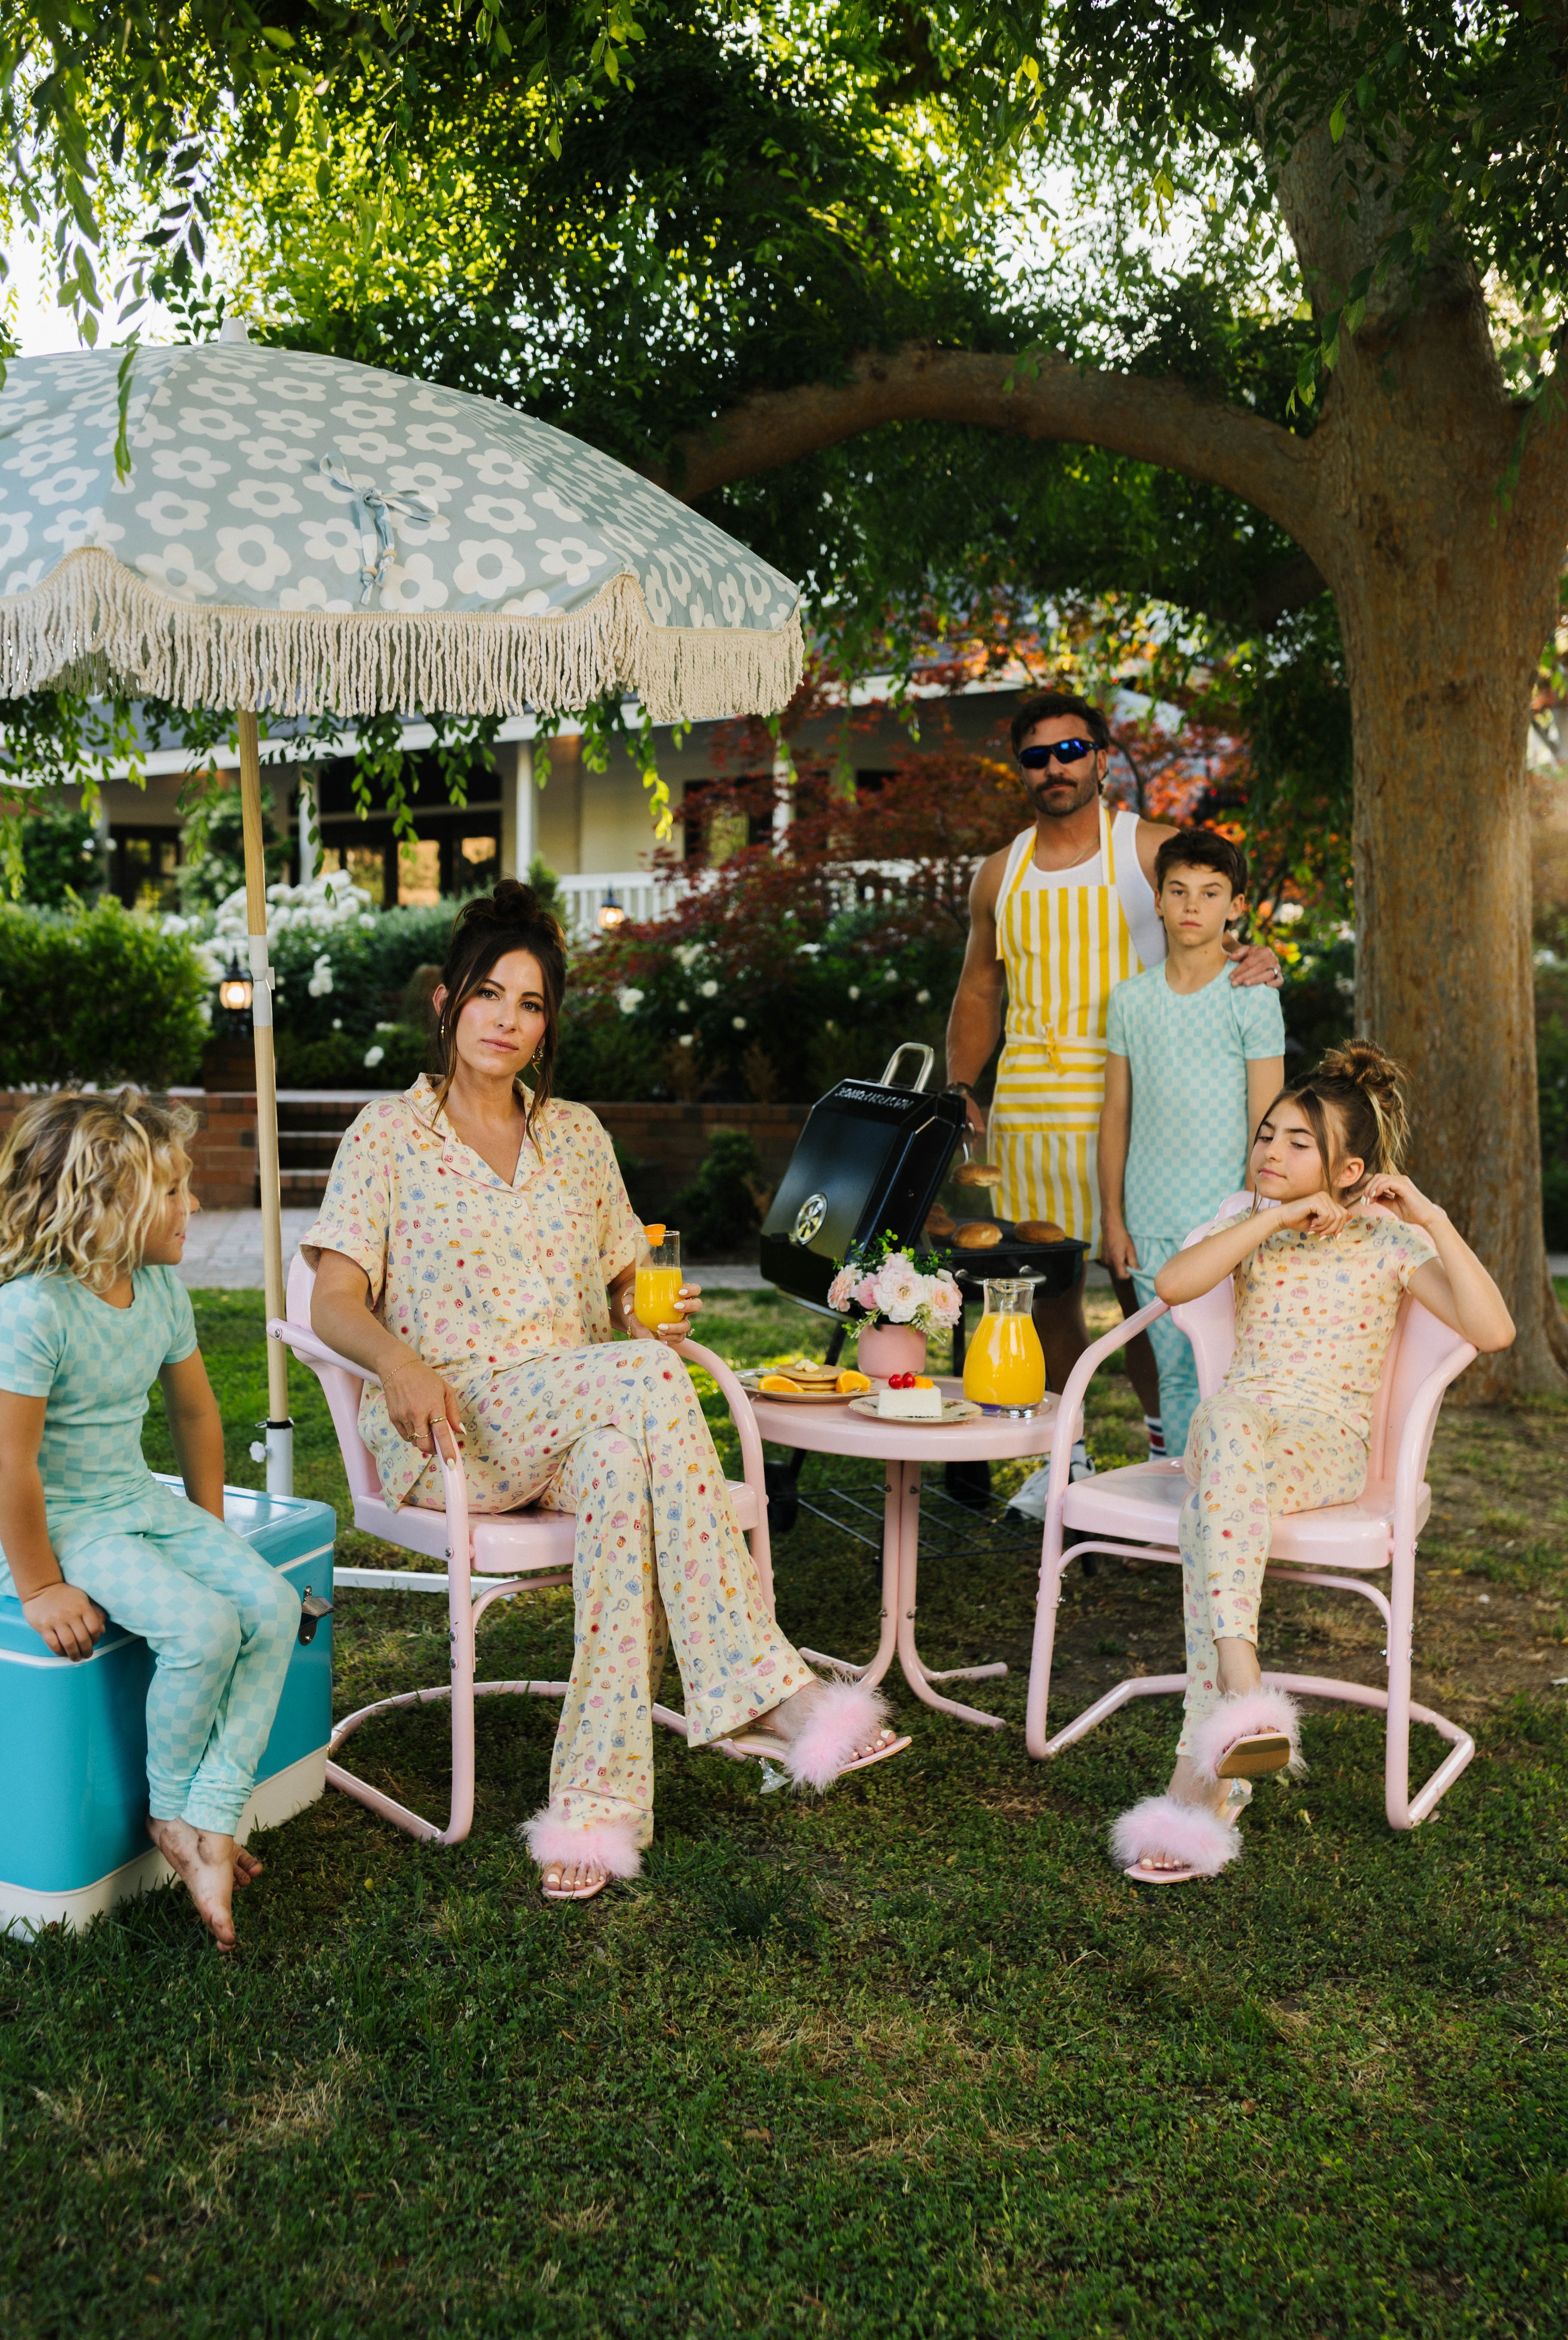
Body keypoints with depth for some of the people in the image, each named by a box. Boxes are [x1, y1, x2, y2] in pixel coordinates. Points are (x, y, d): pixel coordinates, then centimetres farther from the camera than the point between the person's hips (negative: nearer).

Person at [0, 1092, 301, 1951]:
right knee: (201, 1627, -25)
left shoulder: (161, 1288, 2)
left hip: (141, 1500, 8)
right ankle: (169, 1814, 1)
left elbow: (195, 1409, 15)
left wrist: (210, 1533, 16)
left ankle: (208, 1823, -6)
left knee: (274, 1605, -10)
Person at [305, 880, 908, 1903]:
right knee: (647, 1381, -33)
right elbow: (335, 1302, -4)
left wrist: (656, 1313, -3)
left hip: (581, 1419, 4)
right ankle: (769, 1690, -33)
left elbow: (627, 1285, 21)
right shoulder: (391, 1131, 6)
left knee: (622, 1463, -36)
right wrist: (401, 1362, -26)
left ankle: (599, 1800, -34)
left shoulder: (577, 1134, 18)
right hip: (447, 1428, -3)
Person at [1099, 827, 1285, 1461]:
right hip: (1150, 1226, 3)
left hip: (1225, 1221, -3)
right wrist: (1112, 1220, 7)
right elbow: (1116, 1113, 10)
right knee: (1174, 1374, 8)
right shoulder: (1130, 999, 7)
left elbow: (1265, 1122, -3)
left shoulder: (1253, 999, -2)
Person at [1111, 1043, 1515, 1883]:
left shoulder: (1388, 1241, 4)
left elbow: (1493, 1330, -11)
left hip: (1328, 1446, -2)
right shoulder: (1254, 1228, 14)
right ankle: (1241, 1684, -48)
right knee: (1227, 1414, -36)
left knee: (1216, 1487, -36)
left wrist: (1433, 1220, -14)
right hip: (1236, 1433, 3)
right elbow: (1172, 1284, -8)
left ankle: (1201, 1775, -39)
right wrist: (1276, 1217, -11)